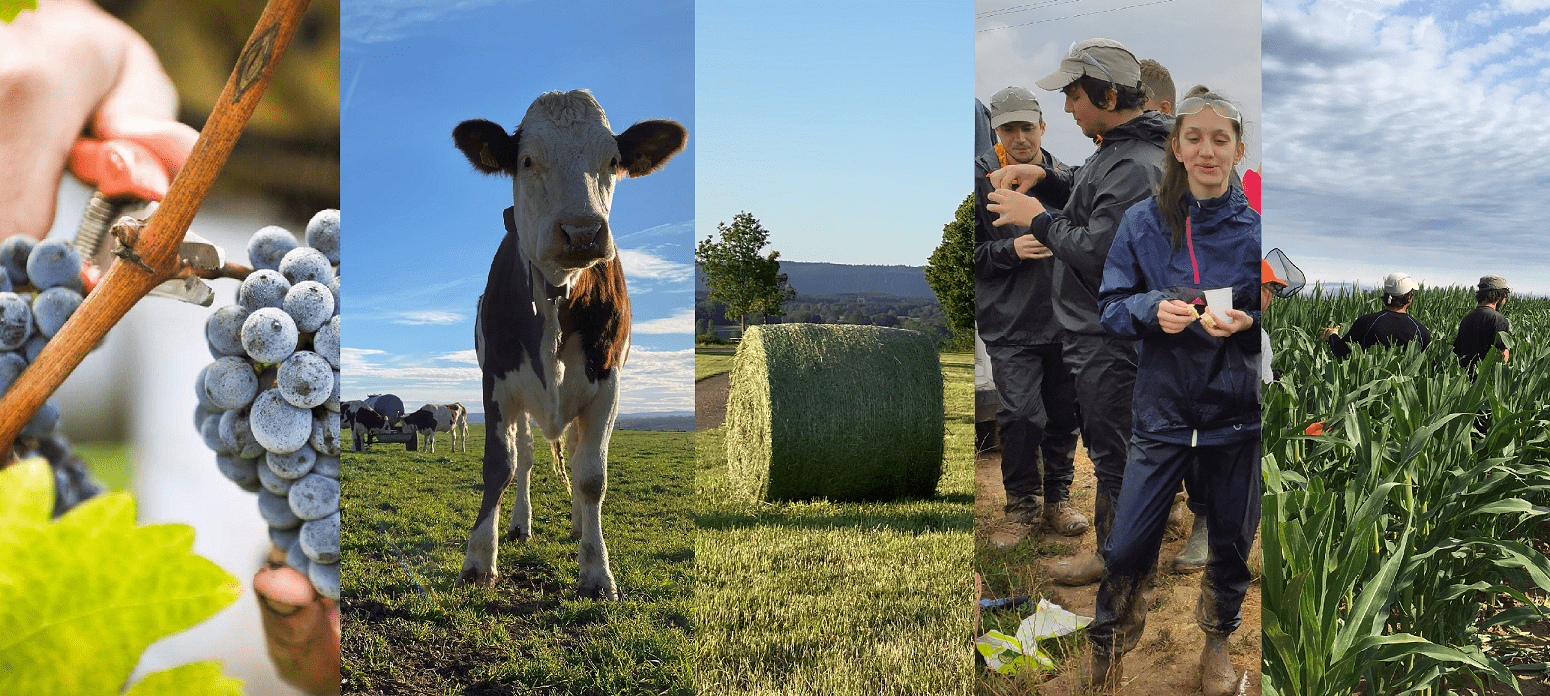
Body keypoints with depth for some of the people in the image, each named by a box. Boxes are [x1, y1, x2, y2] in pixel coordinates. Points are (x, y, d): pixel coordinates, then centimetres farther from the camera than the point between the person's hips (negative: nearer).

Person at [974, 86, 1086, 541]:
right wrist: (1011, 250, -17)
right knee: (1021, 414, -10)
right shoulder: (981, 176, -5)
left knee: (1063, 413, 12)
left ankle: (1058, 496, 28)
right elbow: (968, 251, -4)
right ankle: (1023, 503, 11)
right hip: (1010, 322, -4)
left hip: (1063, 319, 4)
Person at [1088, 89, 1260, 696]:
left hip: (1236, 413, 1)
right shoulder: (1144, 222, -2)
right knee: (1128, 545, 0)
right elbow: (1111, 307, 0)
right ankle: (1107, 646, 26)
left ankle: (1218, 639, 42)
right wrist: (1153, 310, -20)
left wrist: (1246, 321, -18)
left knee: (1231, 543, 15)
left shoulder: (1255, 228, -2)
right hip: (1162, 411, -1)